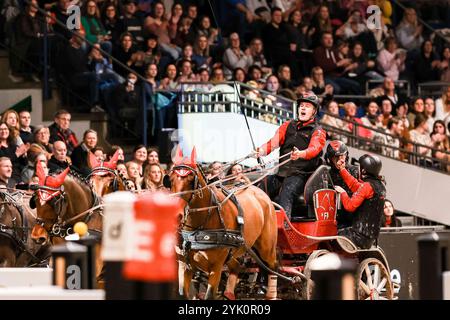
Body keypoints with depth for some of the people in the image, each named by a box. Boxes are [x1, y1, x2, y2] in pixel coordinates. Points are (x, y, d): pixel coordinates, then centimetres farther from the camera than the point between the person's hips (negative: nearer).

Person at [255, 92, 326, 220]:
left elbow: (314, 149, -15)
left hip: (300, 174, -5)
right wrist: (262, 150, -17)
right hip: (282, 172, 5)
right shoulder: (288, 126, 19)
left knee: (286, 195, -33)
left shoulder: (318, 132, 5)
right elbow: (274, 142, 6)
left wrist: (300, 154, -38)